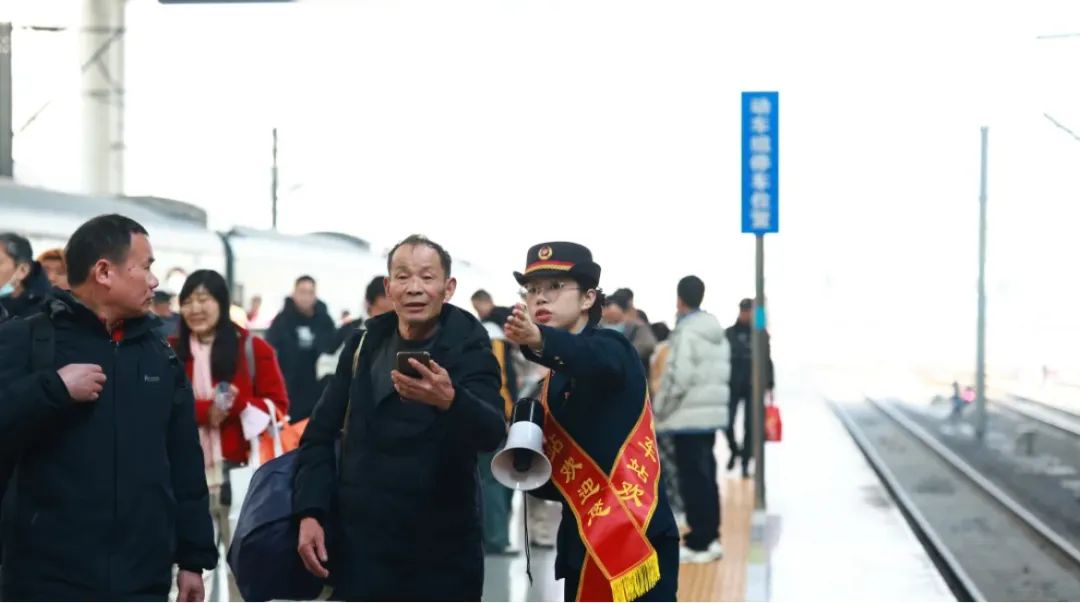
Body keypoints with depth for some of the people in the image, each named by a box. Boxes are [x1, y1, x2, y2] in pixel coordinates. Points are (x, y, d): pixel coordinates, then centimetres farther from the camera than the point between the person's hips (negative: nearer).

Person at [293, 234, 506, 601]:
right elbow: (320, 433, 11)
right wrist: (309, 513, -2)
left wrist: (449, 400, -44)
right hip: (360, 546, 3)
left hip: (442, 554, -3)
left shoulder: (469, 350, -7)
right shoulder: (363, 345, 5)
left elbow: (492, 432, -24)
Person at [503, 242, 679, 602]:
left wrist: (540, 340, -51)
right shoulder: (554, 382, 17)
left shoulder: (611, 348, -4)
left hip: (635, 540, -9)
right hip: (584, 548, 9)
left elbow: (592, 358, -32)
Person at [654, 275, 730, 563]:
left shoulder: (686, 332, -15)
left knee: (693, 478, -4)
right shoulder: (717, 332, 12)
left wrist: (659, 410, -8)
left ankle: (699, 543, -2)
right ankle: (710, 537, 20)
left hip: (689, 416, -9)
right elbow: (724, 372, 15)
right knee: (706, 476, 15)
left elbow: (678, 377, -19)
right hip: (713, 413, 9)